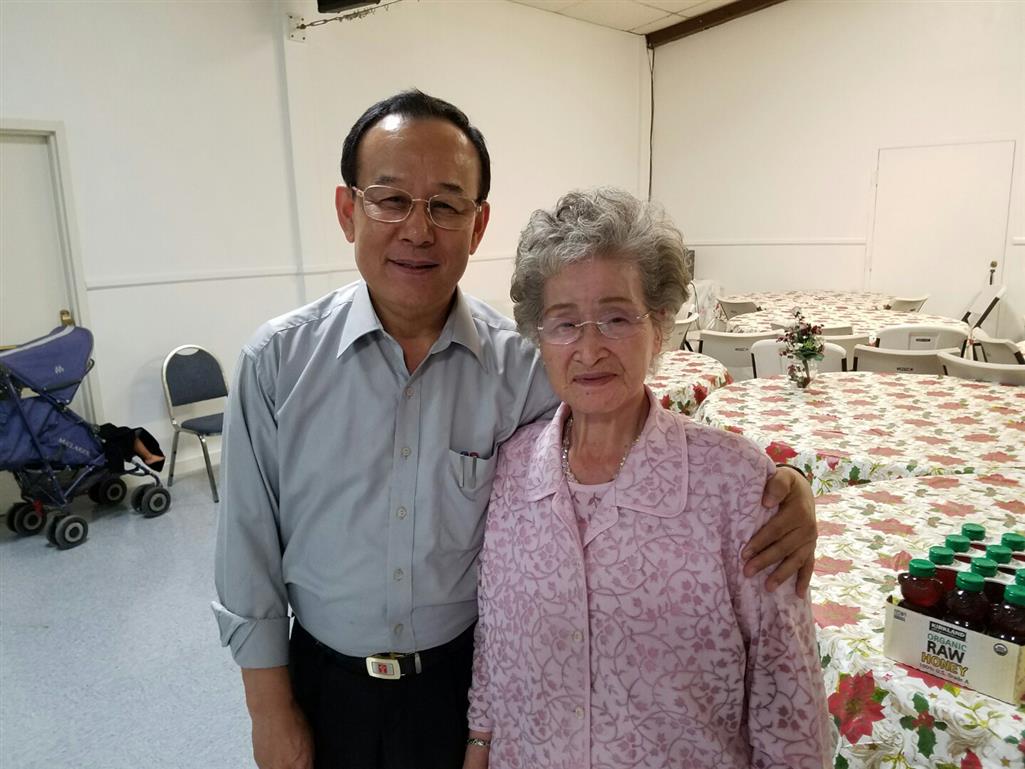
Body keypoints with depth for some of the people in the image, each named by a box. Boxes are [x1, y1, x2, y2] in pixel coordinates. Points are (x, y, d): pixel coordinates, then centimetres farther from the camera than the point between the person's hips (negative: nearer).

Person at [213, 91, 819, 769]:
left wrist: (781, 488, -29)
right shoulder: (277, 361, -13)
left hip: (475, 678, 0)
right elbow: (250, 550, -6)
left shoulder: (527, 365, -16)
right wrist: (270, 708, -1)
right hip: (327, 684, 1)